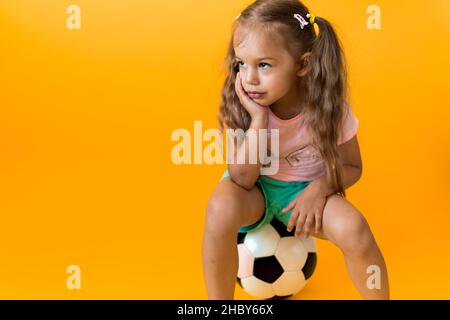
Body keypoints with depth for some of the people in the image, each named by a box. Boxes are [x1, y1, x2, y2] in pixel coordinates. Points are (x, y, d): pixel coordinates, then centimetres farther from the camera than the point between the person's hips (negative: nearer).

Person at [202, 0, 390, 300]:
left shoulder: (329, 106, -19)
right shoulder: (239, 106, -19)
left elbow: (352, 167, -4)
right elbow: (242, 179, -23)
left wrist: (320, 188, -24)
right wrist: (258, 120, -34)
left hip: (307, 190, 0)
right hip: (254, 188, 0)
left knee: (353, 228, -29)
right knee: (221, 207, -34)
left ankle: (380, 296, 1)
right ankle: (219, 299, -12)